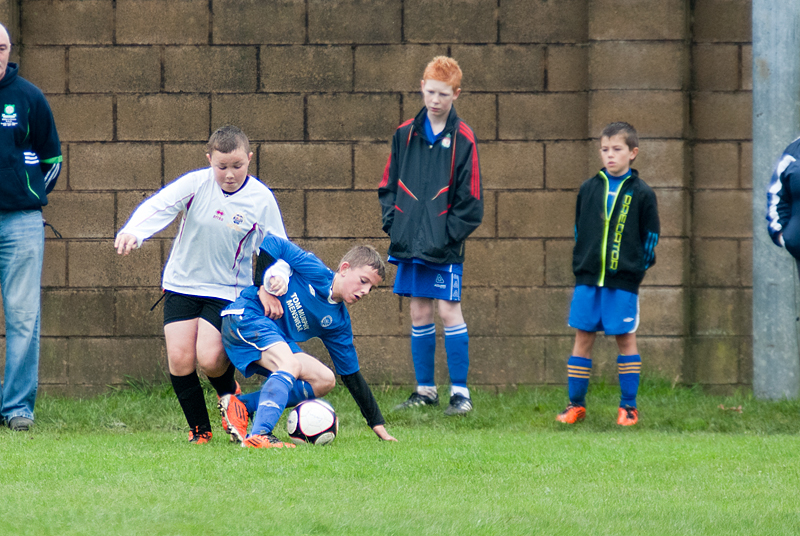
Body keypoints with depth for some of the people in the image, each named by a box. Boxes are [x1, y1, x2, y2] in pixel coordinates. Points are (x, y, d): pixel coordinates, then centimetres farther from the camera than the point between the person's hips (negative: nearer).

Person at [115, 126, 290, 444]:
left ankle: (230, 393, 20)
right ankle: (199, 429, 11)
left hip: (227, 290, -1)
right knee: (179, 358, -10)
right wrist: (132, 232, -42)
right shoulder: (196, 184, -11)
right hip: (182, 284, 1)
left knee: (209, 359, -17)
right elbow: (158, 207, -22)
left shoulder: (261, 199, -9)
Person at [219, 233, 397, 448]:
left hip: (277, 338, 9)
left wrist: (378, 424, 11)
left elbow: (351, 374, 13)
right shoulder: (316, 272, -10)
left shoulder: (339, 322, 8)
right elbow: (271, 243, -10)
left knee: (324, 381, 0)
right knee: (291, 365, -30)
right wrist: (271, 275, -26)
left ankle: (240, 406, -7)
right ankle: (258, 436, -43)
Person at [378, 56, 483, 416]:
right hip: (410, 243, 4)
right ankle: (425, 390, 17)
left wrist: (448, 234, -10)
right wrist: (392, 222, 1)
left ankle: (460, 392, 0)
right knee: (419, 313, 9)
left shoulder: (462, 139, -4)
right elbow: (389, 184, 14)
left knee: (449, 310, -6)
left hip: (444, 247, -4)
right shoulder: (405, 134, 8)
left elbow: (470, 199, -4)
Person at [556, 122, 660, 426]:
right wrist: (580, 267, 10)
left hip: (623, 281, -3)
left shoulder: (641, 194, 0)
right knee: (582, 338, 4)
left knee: (625, 339, 2)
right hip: (588, 280, 3)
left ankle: (628, 407, 8)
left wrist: (636, 270, 1)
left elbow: (650, 238, 4)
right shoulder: (589, 190, 8)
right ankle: (575, 405, 10)